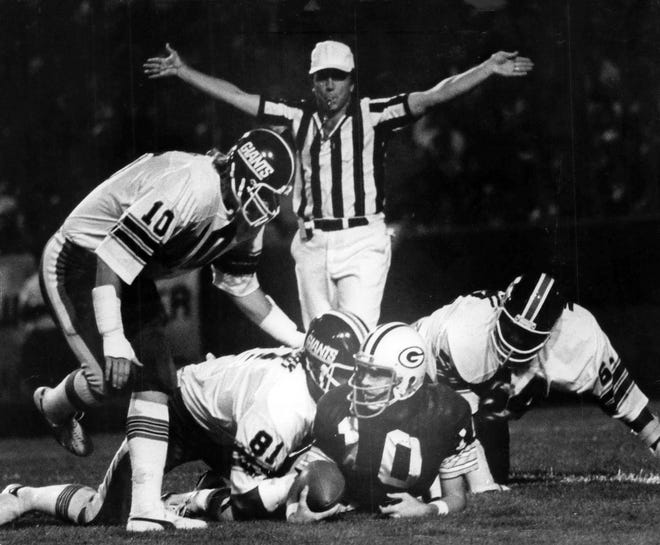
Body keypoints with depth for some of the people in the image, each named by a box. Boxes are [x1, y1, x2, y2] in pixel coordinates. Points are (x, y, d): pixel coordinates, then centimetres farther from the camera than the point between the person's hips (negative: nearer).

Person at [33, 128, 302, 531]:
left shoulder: (246, 218, -4)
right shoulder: (188, 191, -34)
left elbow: (241, 285, 12)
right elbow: (112, 259, -32)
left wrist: (301, 341, 7)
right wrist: (113, 338, -34)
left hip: (131, 274, 9)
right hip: (79, 259, -9)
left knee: (156, 381, -1)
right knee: (114, 373, -22)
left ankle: (147, 508, -4)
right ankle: (54, 407, 14)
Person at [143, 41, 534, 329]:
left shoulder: (373, 115, -1)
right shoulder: (299, 118, 10)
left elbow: (432, 97, -9)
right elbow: (237, 97, 16)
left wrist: (489, 69, -21)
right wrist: (182, 70, 17)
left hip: (363, 242, -4)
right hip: (312, 243, 4)